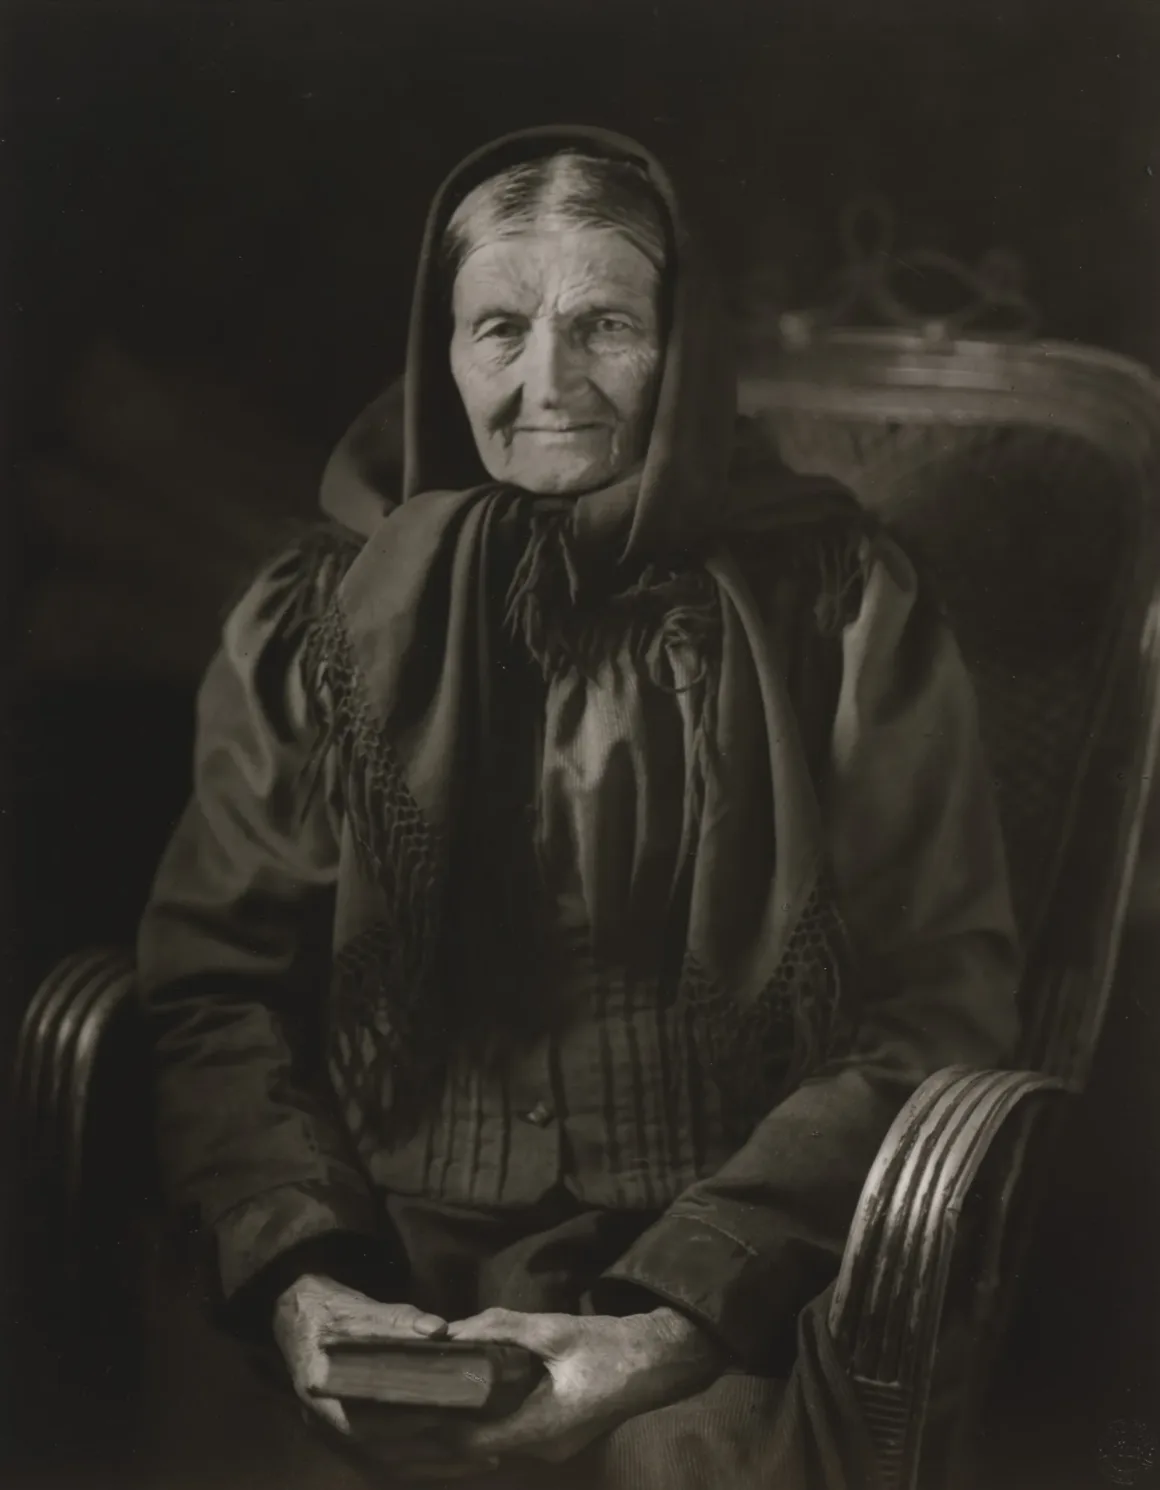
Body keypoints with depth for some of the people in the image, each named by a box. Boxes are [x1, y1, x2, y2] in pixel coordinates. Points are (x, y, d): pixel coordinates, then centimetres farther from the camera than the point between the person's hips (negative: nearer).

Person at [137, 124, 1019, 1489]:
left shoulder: (833, 606, 4)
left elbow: (936, 1006, 0)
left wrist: (686, 1316, -13)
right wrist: (296, 1271, -11)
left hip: (729, 1308, -1)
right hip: (391, 1285, 2)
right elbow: (214, 980, 8)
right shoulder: (316, 621, 10)